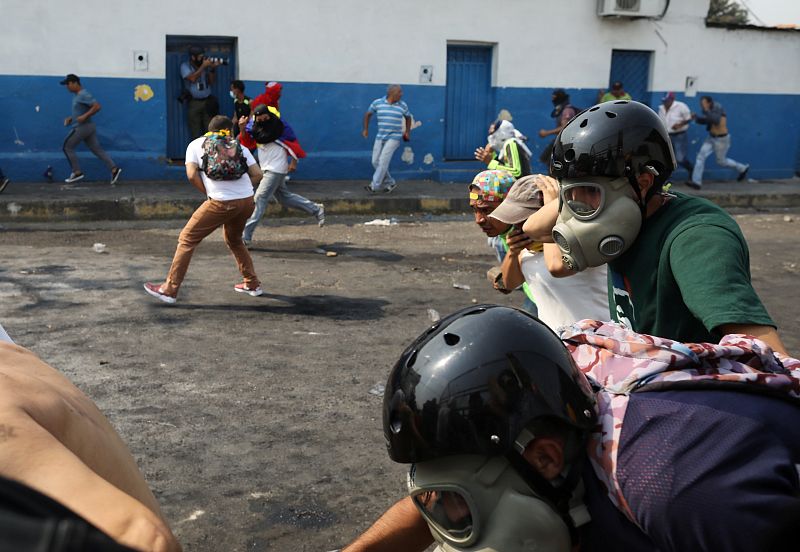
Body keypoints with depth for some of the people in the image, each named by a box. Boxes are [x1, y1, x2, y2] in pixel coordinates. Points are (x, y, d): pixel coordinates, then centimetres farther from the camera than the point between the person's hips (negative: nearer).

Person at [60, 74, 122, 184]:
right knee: (96, 149, 6)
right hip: (87, 127, 10)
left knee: (68, 147, 1)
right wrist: (71, 118, 15)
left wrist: (84, 116, -26)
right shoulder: (77, 95, 15)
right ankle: (114, 169, 0)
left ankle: (77, 172, 4)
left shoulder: (84, 95, -17)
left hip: (82, 127, -10)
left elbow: (97, 106, -25)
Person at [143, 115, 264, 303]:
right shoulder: (238, 146, 20)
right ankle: (252, 284, 33)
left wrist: (209, 194, 12)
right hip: (248, 201, 4)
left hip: (221, 203, -4)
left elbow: (192, 175, -1)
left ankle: (169, 289, 5)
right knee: (234, 240, 30)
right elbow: (257, 174, 11)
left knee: (187, 239, 7)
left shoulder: (196, 144, 14)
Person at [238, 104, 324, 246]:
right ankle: (316, 209, 32)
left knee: (260, 199, -12)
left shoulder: (280, 126, -13)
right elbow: (247, 143, -4)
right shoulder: (253, 126, 1)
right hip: (266, 169, 7)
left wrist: (293, 161, -7)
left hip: (277, 169, -7)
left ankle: (245, 235, -12)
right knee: (284, 198, 17)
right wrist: (243, 129, -20)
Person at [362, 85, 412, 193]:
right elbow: (368, 114, 11)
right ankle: (390, 183, 17)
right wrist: (365, 129, 6)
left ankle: (375, 185, -11)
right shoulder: (377, 102, -2)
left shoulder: (402, 105, -1)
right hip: (380, 137, 3)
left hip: (394, 137, -3)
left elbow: (408, 117, 17)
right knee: (376, 161, 2)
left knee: (383, 160, -16)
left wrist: (407, 132, 11)